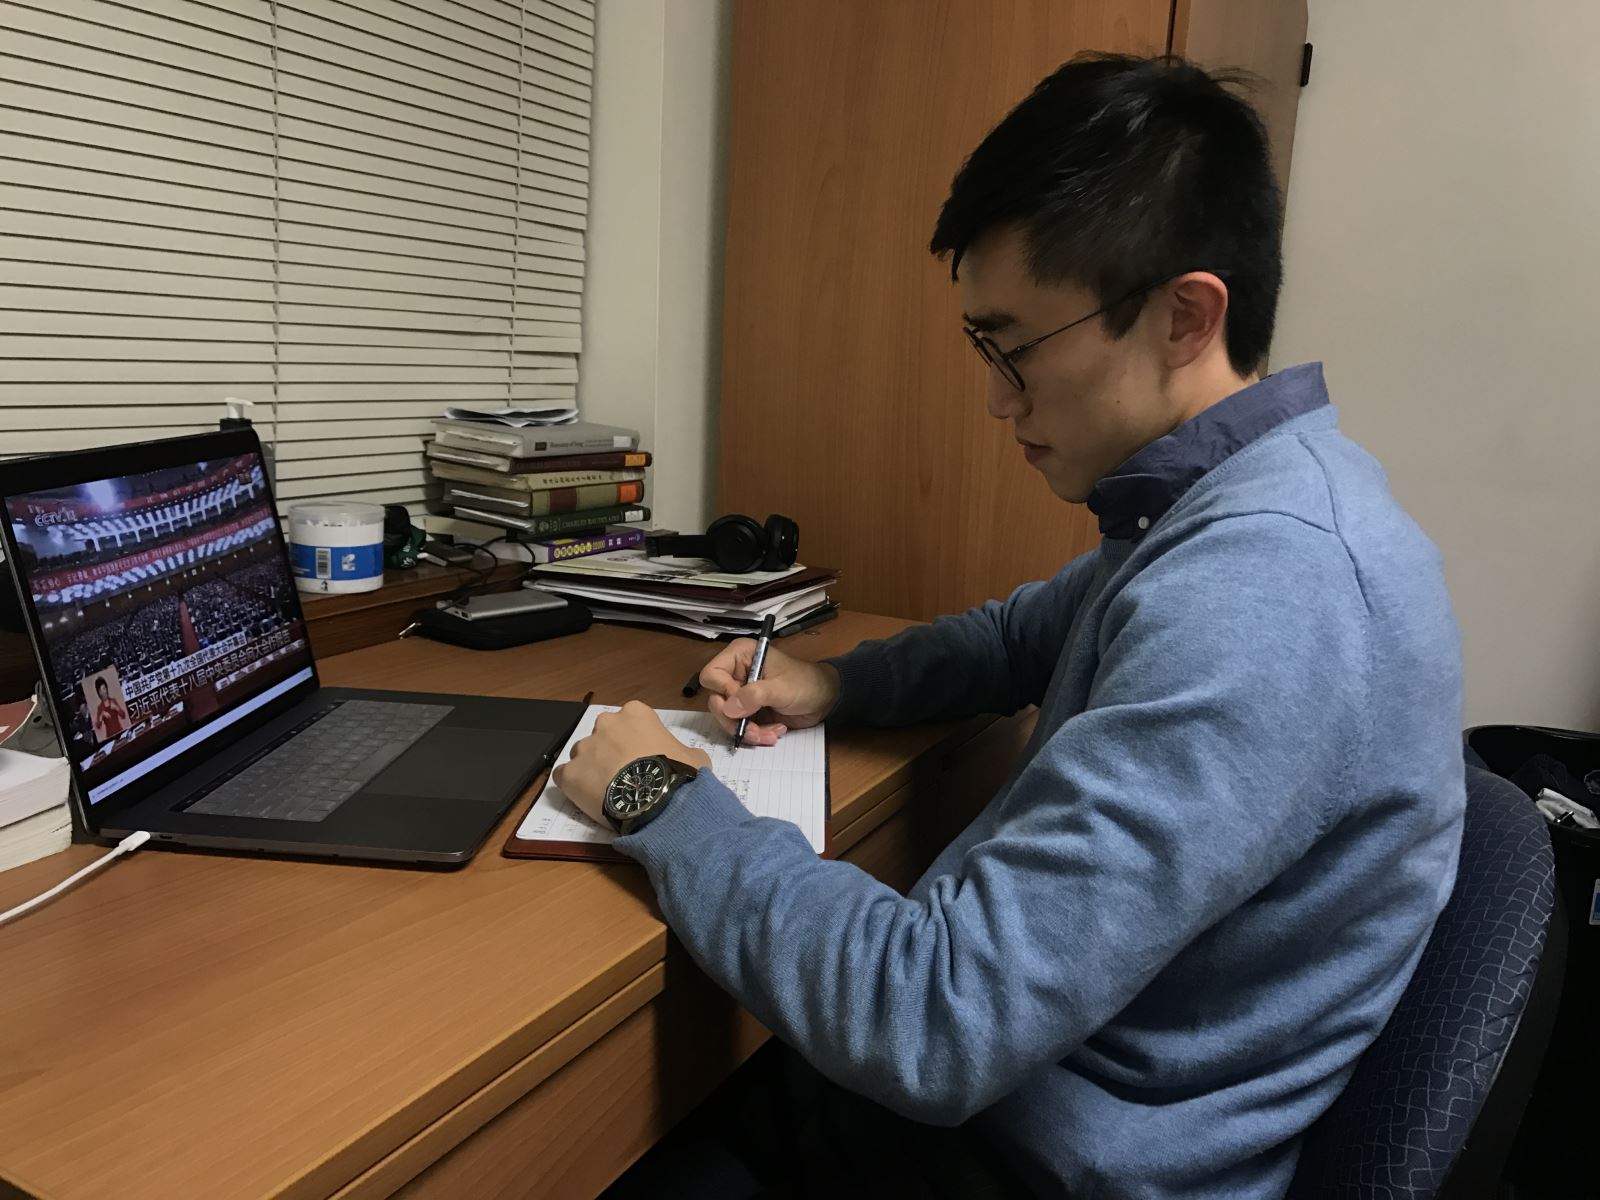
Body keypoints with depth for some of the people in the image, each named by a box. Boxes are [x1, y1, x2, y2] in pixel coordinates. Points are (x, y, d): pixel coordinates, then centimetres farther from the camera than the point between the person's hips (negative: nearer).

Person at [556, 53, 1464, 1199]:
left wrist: (667, 803, -19)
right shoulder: (1228, 499, 2)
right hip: (1031, 1073, 8)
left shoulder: (1261, 591, -32)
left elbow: (939, 1026, -33)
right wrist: (837, 685, 5)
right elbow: (1034, 632, 21)